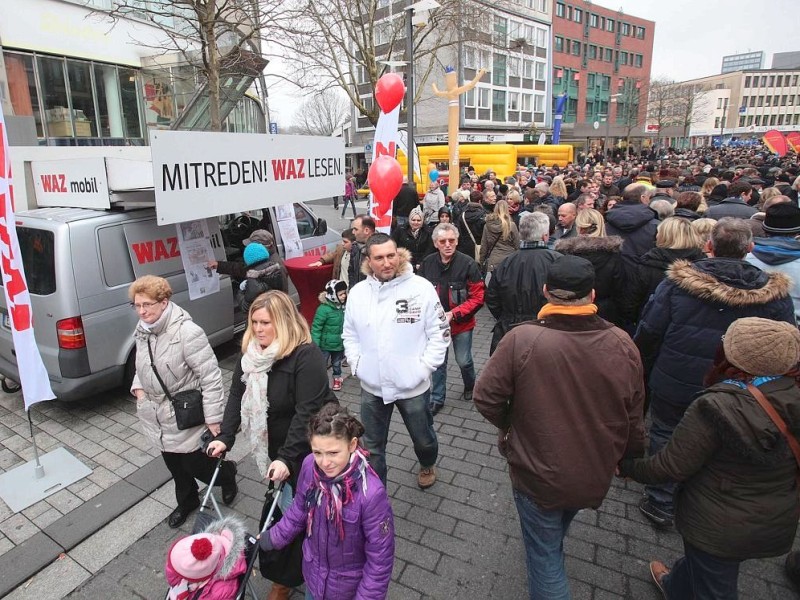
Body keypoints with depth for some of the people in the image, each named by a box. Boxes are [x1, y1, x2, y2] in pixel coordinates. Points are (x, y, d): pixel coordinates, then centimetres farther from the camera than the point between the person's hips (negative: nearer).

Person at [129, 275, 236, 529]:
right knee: (174, 465, 22)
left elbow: (211, 377, -24)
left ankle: (227, 473, 40)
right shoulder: (142, 330, 0)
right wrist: (138, 388, 1)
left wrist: (213, 419, -23)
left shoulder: (187, 332, -25)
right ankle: (187, 502, 48)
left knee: (195, 465, 7)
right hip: (158, 416, 7)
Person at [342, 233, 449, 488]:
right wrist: (357, 365, -3)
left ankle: (427, 465, 56)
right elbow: (350, 335, 8)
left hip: (413, 386, -2)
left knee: (423, 438, 23)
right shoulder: (357, 292, -4)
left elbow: (440, 333, -9)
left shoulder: (421, 288, -14)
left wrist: (424, 367, -12)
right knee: (372, 446, 17)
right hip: (372, 387, 2)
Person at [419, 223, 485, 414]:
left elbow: (478, 297, -15)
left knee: (464, 361, 13)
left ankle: (470, 387, 44)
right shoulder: (427, 264, -8)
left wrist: (453, 314, -21)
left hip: (461, 323, -2)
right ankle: (437, 399, 31)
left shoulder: (468, 264, -17)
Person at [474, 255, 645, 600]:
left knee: (544, 554, 18)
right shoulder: (622, 344, -14)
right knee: (555, 535, 35)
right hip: (595, 476, 5)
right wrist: (630, 457, 16)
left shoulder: (521, 339, -26)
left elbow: (486, 398, -20)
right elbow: (633, 415, -3)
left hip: (538, 475, -4)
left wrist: (509, 427, 1)